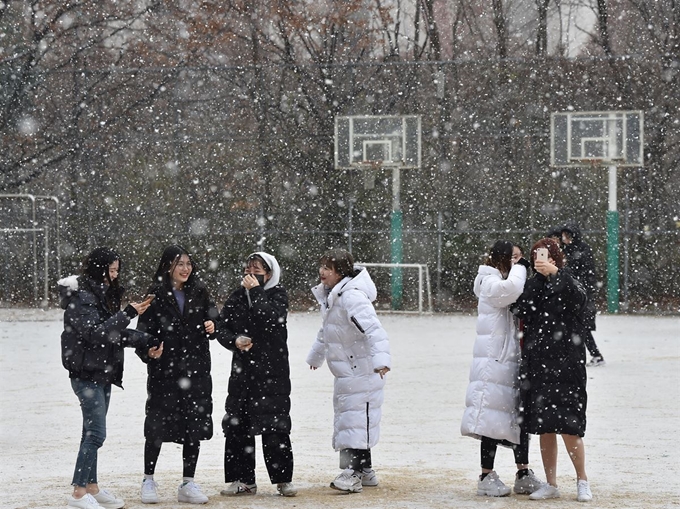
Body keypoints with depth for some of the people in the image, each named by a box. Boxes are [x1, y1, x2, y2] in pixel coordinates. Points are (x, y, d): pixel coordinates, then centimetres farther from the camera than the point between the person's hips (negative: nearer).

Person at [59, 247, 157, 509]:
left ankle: (92, 488, 17)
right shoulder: (81, 298, -15)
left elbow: (116, 333, 15)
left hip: (102, 373, 9)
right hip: (87, 374, -9)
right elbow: (95, 333, -24)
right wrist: (129, 313, -26)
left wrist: (148, 341, 3)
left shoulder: (103, 294, 14)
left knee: (92, 432, 12)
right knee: (95, 433, -11)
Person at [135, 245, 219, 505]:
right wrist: (149, 351, -23)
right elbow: (144, 330, -5)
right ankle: (148, 481, 12)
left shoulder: (199, 292, 6)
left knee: (194, 425, 5)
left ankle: (188, 484, 13)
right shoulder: (155, 295, -4)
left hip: (196, 371, 3)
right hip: (164, 371, -3)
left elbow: (212, 316, 15)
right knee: (157, 427, -3)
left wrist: (212, 326, -8)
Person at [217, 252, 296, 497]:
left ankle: (283, 479, 3)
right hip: (242, 371, 4)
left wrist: (256, 291, -13)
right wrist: (235, 341, -11)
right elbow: (221, 328, 8)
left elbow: (270, 320, -18)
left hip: (272, 370, -4)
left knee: (275, 427, -6)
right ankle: (243, 480, 9)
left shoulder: (278, 295, 0)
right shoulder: (237, 297, 10)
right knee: (237, 426, 1)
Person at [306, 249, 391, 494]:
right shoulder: (329, 296, 11)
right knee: (346, 416, 15)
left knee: (356, 418, -10)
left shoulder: (352, 297, -21)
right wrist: (315, 355, 42)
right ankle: (365, 471, 23)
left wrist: (381, 359, -43)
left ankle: (354, 472, -8)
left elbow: (373, 329, -32)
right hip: (346, 371, 11)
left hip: (362, 370, -11)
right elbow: (326, 332, 29)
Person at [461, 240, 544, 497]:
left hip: (512, 361, 9)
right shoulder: (491, 284, -9)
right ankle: (486, 477, -1)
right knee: (493, 418, -7)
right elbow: (511, 288, -30)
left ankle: (523, 474, 16)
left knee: (520, 417, 10)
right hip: (494, 362, -9)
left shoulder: (505, 285, 20)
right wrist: (520, 267, -14)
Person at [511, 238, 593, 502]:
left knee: (568, 426, -8)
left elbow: (579, 299, -21)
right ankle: (551, 485, 13)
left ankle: (582, 481, 6)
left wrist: (555, 273, -28)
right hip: (537, 361, 4)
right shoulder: (531, 285, 13)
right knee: (544, 428, 6)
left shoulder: (566, 282, 1)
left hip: (565, 361, -4)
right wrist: (539, 277, -5)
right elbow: (519, 310, 1)